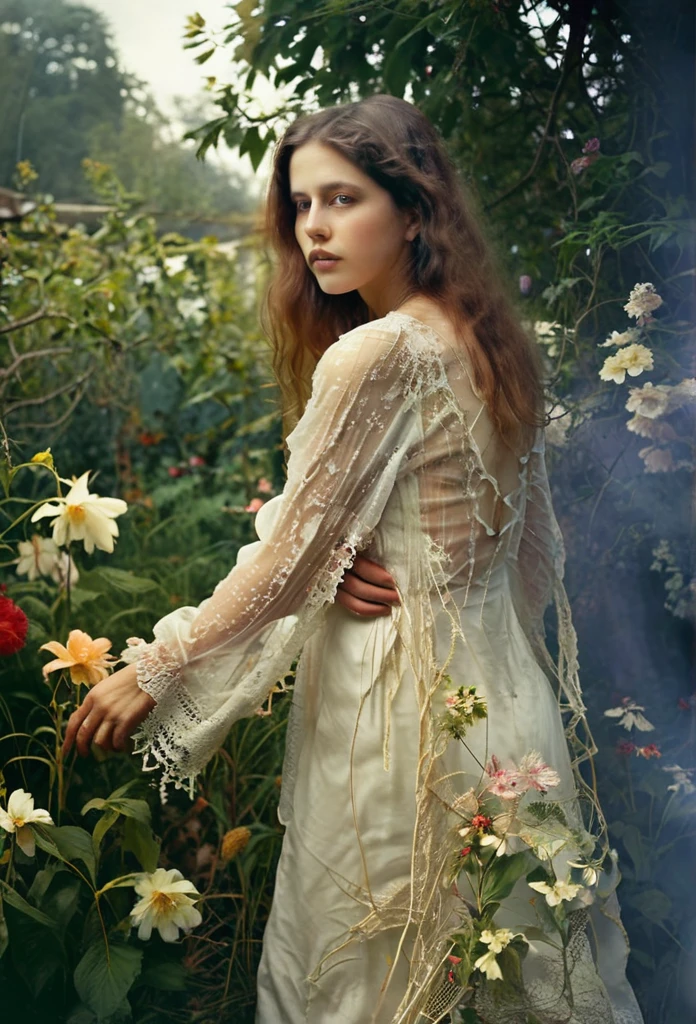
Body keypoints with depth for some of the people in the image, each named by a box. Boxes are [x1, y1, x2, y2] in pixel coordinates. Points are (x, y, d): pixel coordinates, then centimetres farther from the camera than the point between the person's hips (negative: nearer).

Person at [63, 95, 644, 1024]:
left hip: (397, 704, -8)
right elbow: (533, 552, 11)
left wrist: (152, 671, -5)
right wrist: (343, 569, 1)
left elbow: (285, 558, -16)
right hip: (501, 692, 8)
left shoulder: (373, 355, -20)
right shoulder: (487, 342, 5)